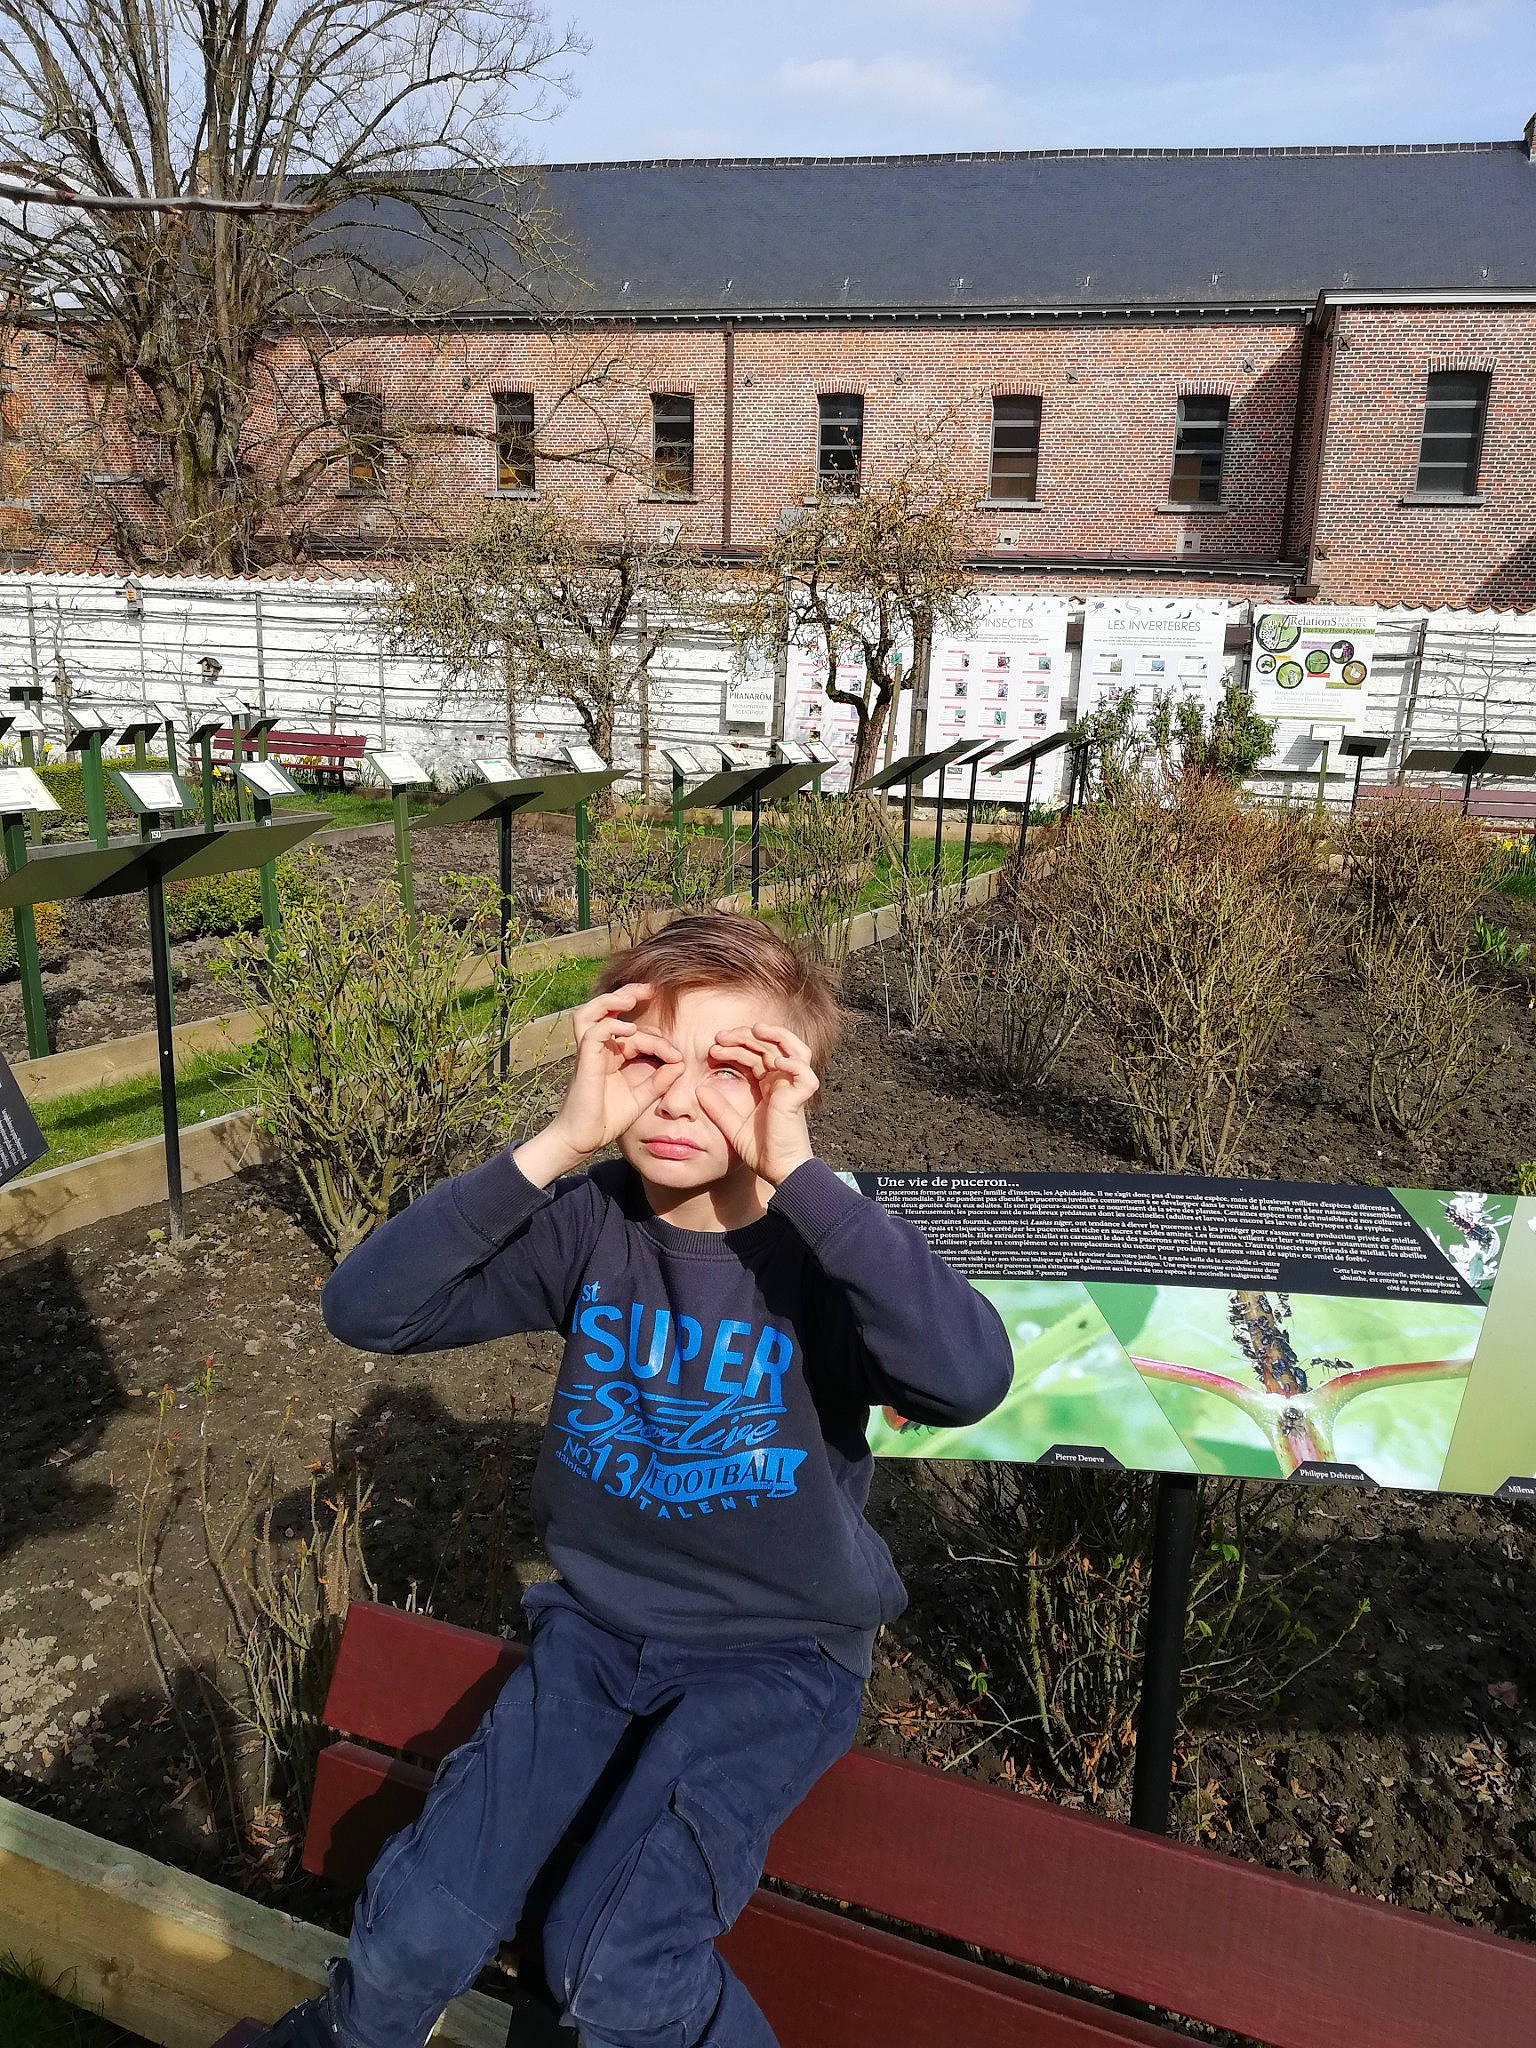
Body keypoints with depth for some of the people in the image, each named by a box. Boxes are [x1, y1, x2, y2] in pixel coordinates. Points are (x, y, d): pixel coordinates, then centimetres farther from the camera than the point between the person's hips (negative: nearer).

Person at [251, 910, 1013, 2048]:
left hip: (779, 1653, -3)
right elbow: (365, 1307, -21)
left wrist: (798, 1171, -38)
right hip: (595, 1624, 3)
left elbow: (971, 1380, -38)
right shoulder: (586, 1220, -10)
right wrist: (556, 1143, -30)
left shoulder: (825, 1247, -18)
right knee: (412, 1937, -5)